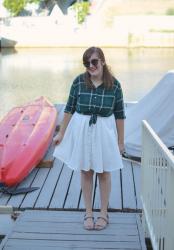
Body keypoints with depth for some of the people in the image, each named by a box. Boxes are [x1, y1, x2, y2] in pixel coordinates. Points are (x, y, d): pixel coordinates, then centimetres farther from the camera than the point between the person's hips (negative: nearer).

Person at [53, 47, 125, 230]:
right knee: (85, 172, 11)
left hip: (104, 132, -1)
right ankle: (88, 213, 25)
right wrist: (61, 133, 4)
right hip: (82, 131, 1)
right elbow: (69, 109, 1)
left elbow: (119, 115, -2)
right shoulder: (79, 81, -7)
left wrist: (121, 141, 1)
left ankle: (104, 213, 26)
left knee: (104, 173, 11)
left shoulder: (114, 85, -8)